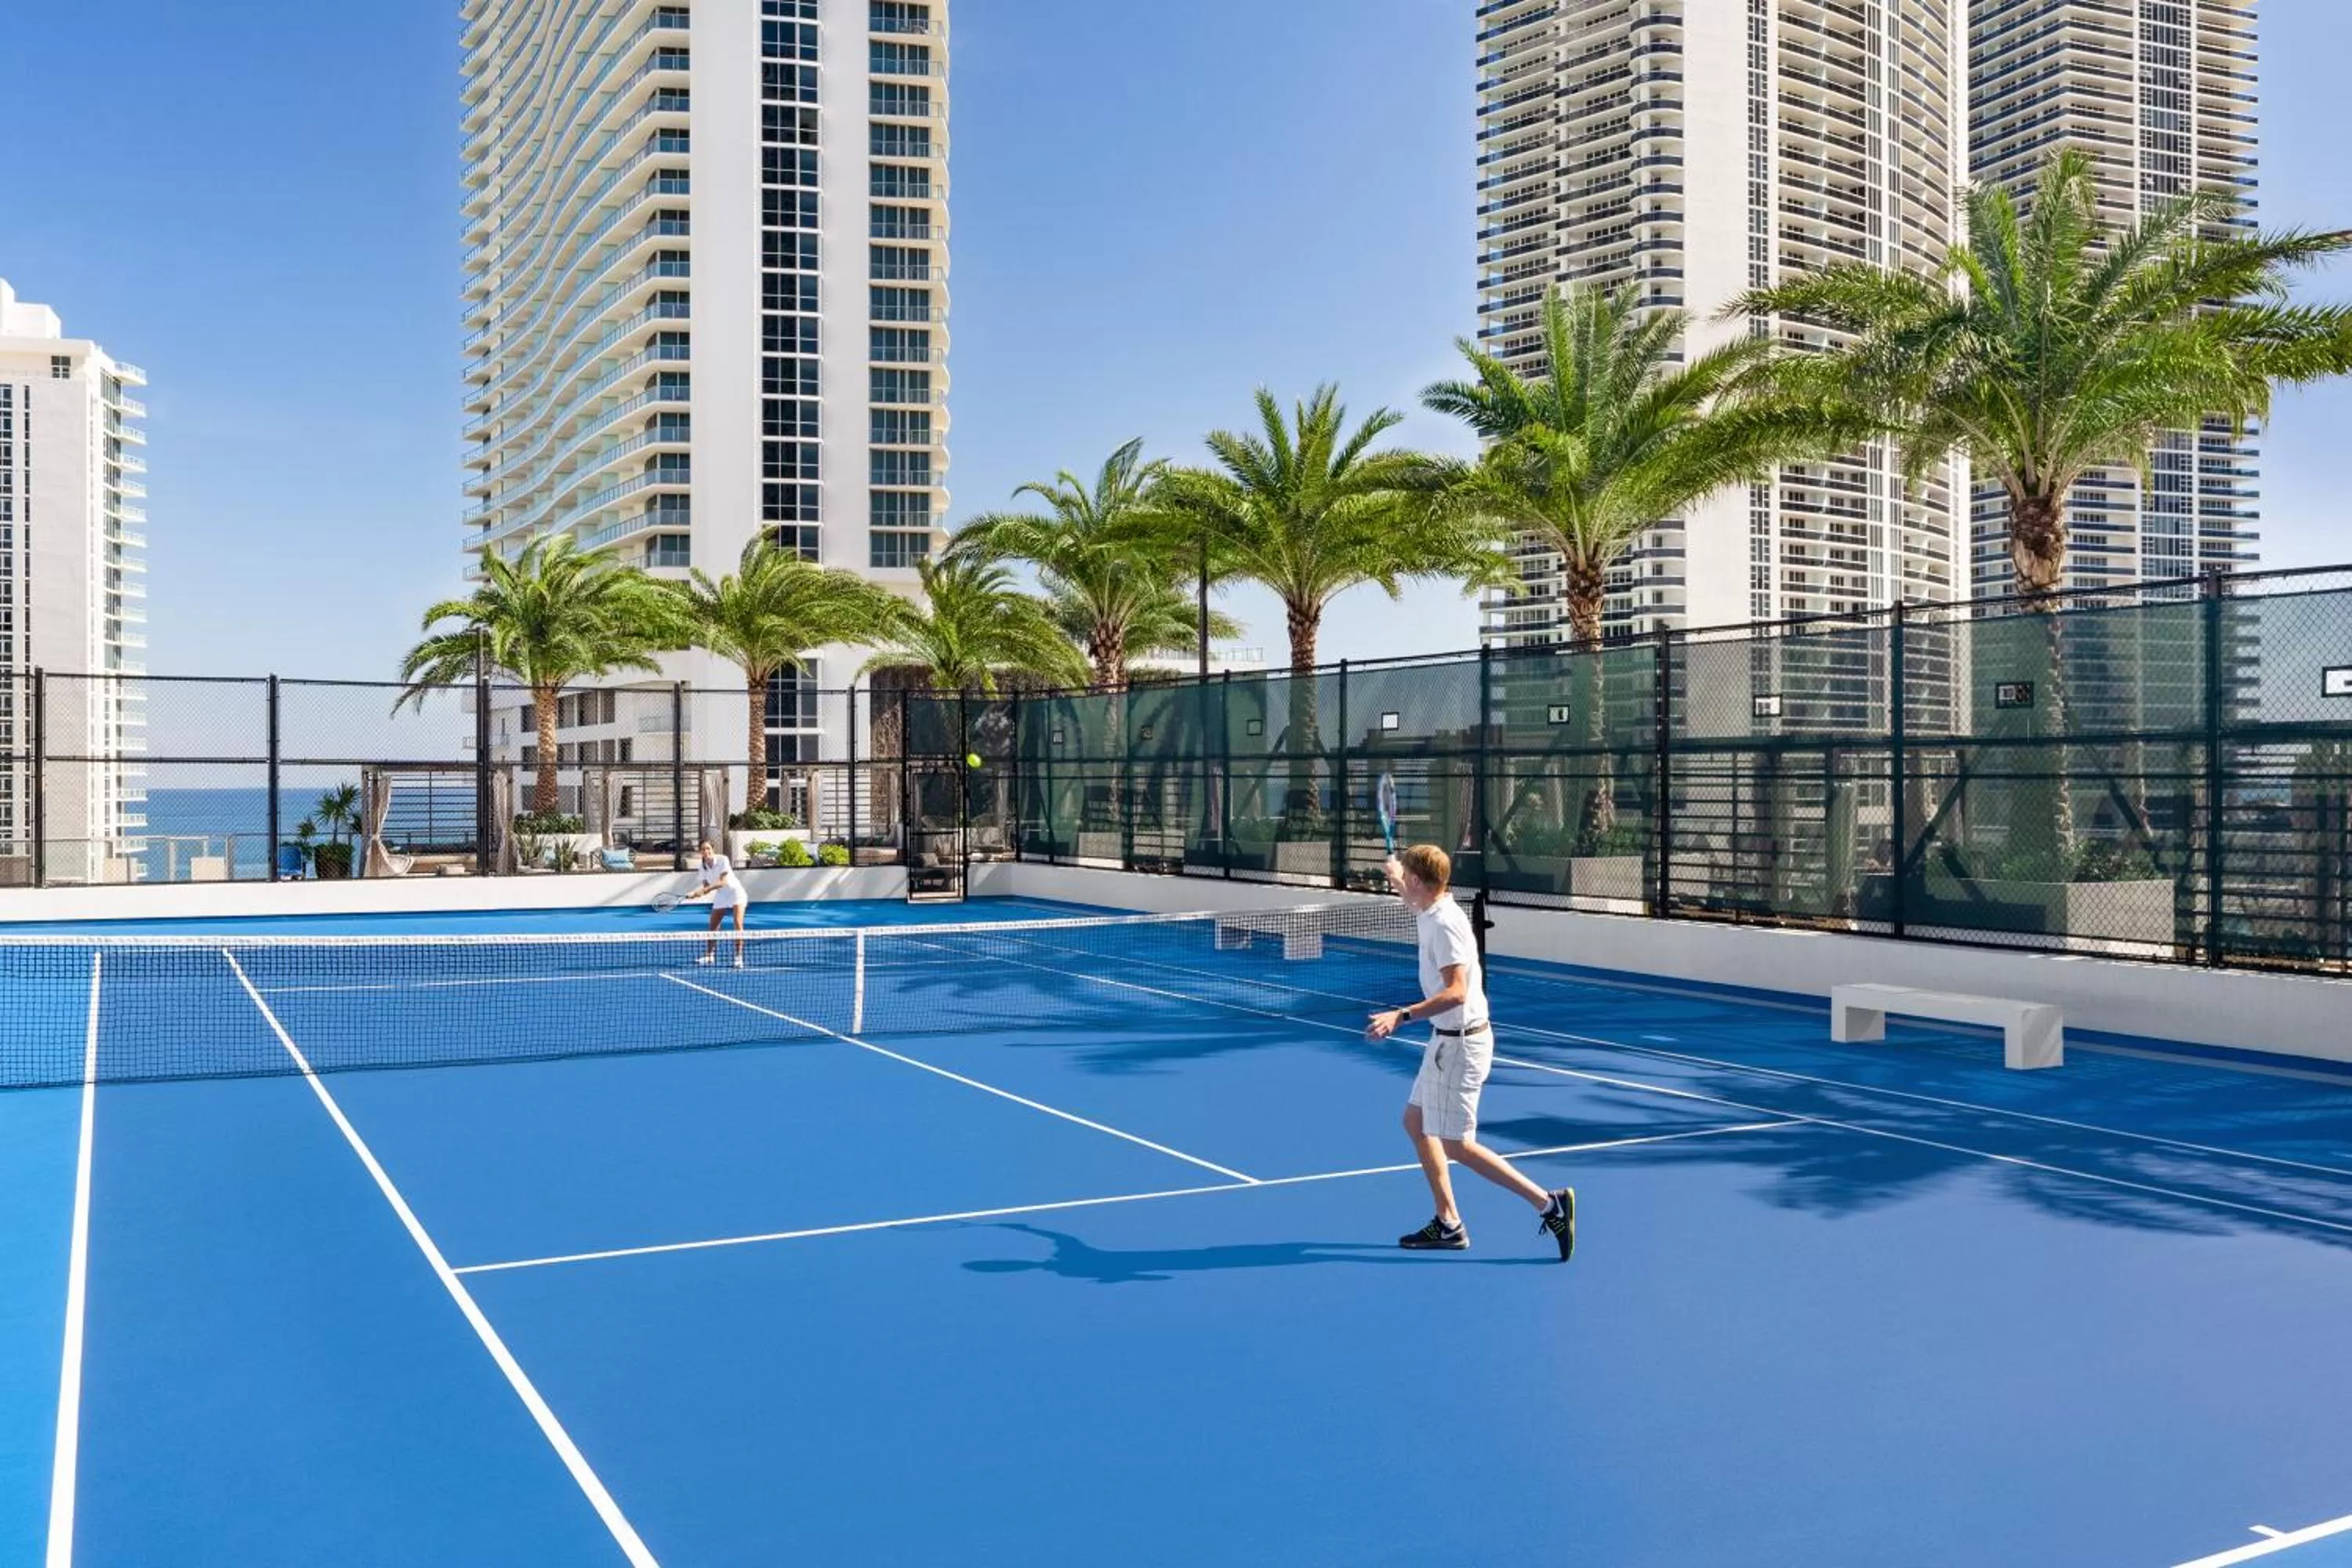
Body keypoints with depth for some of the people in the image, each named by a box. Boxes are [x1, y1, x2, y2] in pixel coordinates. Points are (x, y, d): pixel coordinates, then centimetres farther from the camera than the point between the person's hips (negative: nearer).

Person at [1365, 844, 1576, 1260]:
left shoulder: (1445, 924, -22)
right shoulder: (1433, 913, 7)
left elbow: (1456, 992, -31)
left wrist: (1402, 1016, -37)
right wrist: (1394, 878, 44)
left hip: (1460, 1044, -10)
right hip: (1447, 1040, 10)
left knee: (1456, 1145, -6)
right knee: (1416, 1123, 15)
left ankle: (1549, 1203, -3)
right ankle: (1448, 1225, 19)